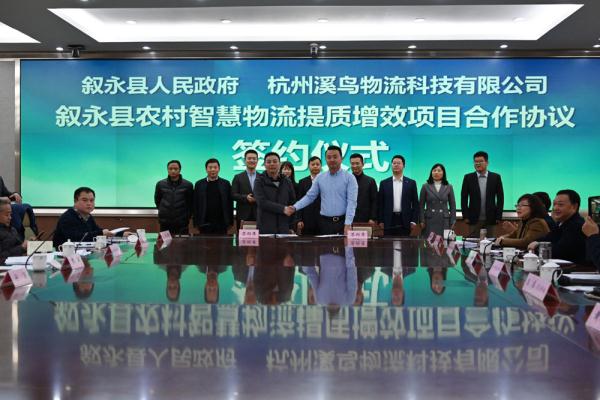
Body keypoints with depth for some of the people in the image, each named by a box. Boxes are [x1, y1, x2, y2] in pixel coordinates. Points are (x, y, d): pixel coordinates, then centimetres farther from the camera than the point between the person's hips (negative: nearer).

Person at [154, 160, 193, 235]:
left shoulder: (188, 185, -1)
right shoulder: (160, 184, 3)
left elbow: (191, 203, 7)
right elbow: (157, 200, 16)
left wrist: (187, 216, 5)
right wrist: (163, 211, 12)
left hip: (182, 224, -1)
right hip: (165, 223, 1)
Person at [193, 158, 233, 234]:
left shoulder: (225, 184, 6)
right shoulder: (199, 184, 6)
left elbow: (230, 204, 6)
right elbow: (195, 205, 6)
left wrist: (230, 222, 2)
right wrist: (196, 223, 1)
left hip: (221, 223, 0)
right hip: (205, 224, 0)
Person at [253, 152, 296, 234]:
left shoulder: (287, 182, 11)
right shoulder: (260, 181, 2)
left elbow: (292, 204, 15)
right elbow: (262, 202, -10)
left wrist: (292, 227, 9)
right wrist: (283, 209, -14)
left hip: (283, 228, 3)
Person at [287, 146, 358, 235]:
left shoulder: (349, 178, -2)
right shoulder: (320, 178, 8)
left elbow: (351, 202, -9)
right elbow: (309, 196, 11)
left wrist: (348, 224, -19)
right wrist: (295, 207, -5)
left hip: (343, 221, -3)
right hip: (325, 222, 3)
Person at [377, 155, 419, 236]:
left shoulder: (411, 183, 8)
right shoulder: (384, 183, 8)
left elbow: (415, 204, 6)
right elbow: (380, 204, 8)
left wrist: (414, 221, -2)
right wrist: (380, 221, 0)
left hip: (405, 222, 0)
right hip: (389, 222, 0)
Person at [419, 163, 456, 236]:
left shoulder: (448, 187, 7)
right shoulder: (425, 186, 5)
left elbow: (452, 205, 9)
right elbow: (421, 205, 5)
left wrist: (452, 221, 4)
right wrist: (422, 221, -1)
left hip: (444, 222, 1)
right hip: (430, 221, -1)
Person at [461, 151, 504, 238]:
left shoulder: (496, 177, 3)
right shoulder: (468, 178, 3)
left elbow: (500, 198, 3)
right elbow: (464, 198, 3)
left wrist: (498, 217, -2)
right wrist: (465, 216, -4)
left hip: (491, 219, 0)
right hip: (474, 219, 0)